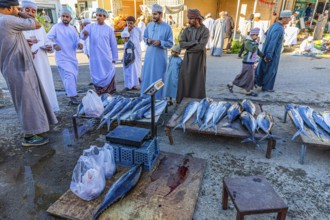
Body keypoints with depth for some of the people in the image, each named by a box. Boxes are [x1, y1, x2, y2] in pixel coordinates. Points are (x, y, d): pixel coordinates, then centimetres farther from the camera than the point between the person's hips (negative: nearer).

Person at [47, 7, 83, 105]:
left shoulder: (72, 29, 12)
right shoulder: (56, 27, -5)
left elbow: (76, 41, 8)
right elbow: (48, 38, -13)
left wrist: (79, 44, -16)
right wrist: (54, 44, -33)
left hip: (72, 57, 7)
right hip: (62, 57, -6)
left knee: (74, 76, 15)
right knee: (69, 76, -17)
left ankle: (71, 94, 33)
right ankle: (72, 96, -13)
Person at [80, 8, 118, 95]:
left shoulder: (109, 29, 7)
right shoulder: (90, 26, 7)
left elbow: (113, 45, 8)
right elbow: (82, 36, -7)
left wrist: (114, 58, 5)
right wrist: (84, 34, -32)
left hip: (106, 58, -1)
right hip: (94, 58, 1)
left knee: (108, 76, 2)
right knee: (97, 76, 5)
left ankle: (109, 94, 15)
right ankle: (100, 95, 17)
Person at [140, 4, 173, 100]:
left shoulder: (167, 27, -5)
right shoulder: (149, 25, 5)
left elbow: (170, 43, -4)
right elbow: (144, 37, 16)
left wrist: (160, 42, -20)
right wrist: (147, 40, -7)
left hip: (160, 57, -3)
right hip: (149, 55, 4)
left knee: (159, 77, 3)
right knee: (147, 76, 8)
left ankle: (159, 98, 16)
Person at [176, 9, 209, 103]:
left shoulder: (205, 30, -8)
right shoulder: (186, 30, 3)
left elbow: (201, 46, -20)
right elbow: (181, 44, -10)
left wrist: (188, 47, -12)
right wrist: (194, 42, -19)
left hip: (199, 59, -3)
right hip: (188, 59, 3)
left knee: (199, 80, 5)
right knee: (184, 79, 2)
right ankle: (182, 101, 14)